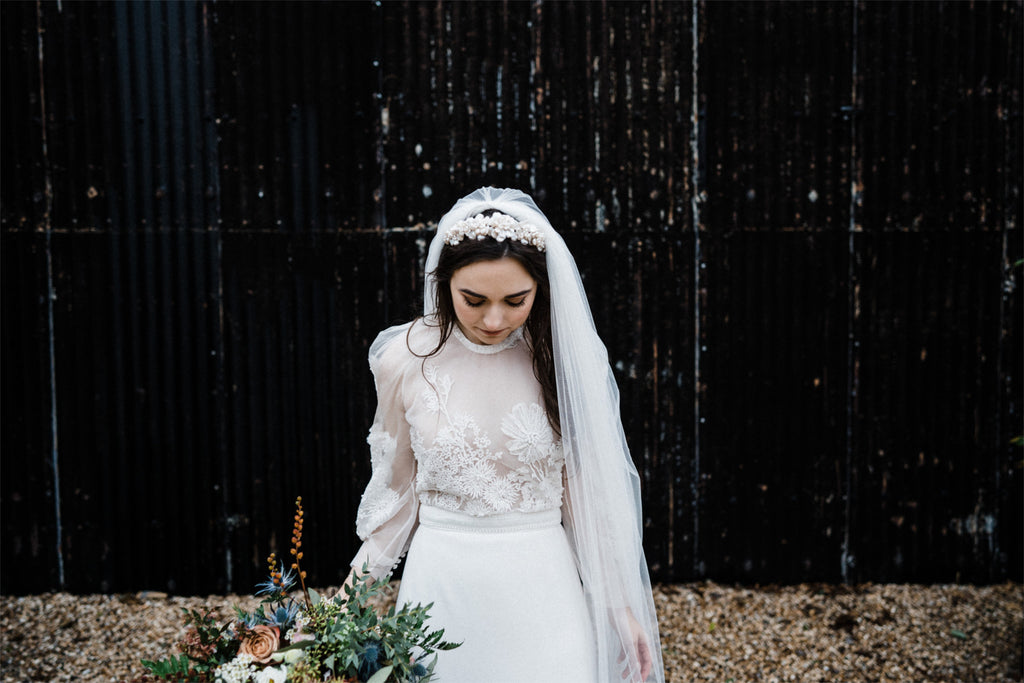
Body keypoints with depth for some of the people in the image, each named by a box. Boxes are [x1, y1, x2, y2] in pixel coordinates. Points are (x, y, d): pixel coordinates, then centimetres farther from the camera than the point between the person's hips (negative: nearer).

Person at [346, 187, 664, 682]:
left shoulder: (563, 359, -7)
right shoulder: (405, 360, -6)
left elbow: (588, 492, 1)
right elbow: (396, 491, 6)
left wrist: (622, 607, 4)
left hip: (541, 586, 0)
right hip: (440, 583, 1)